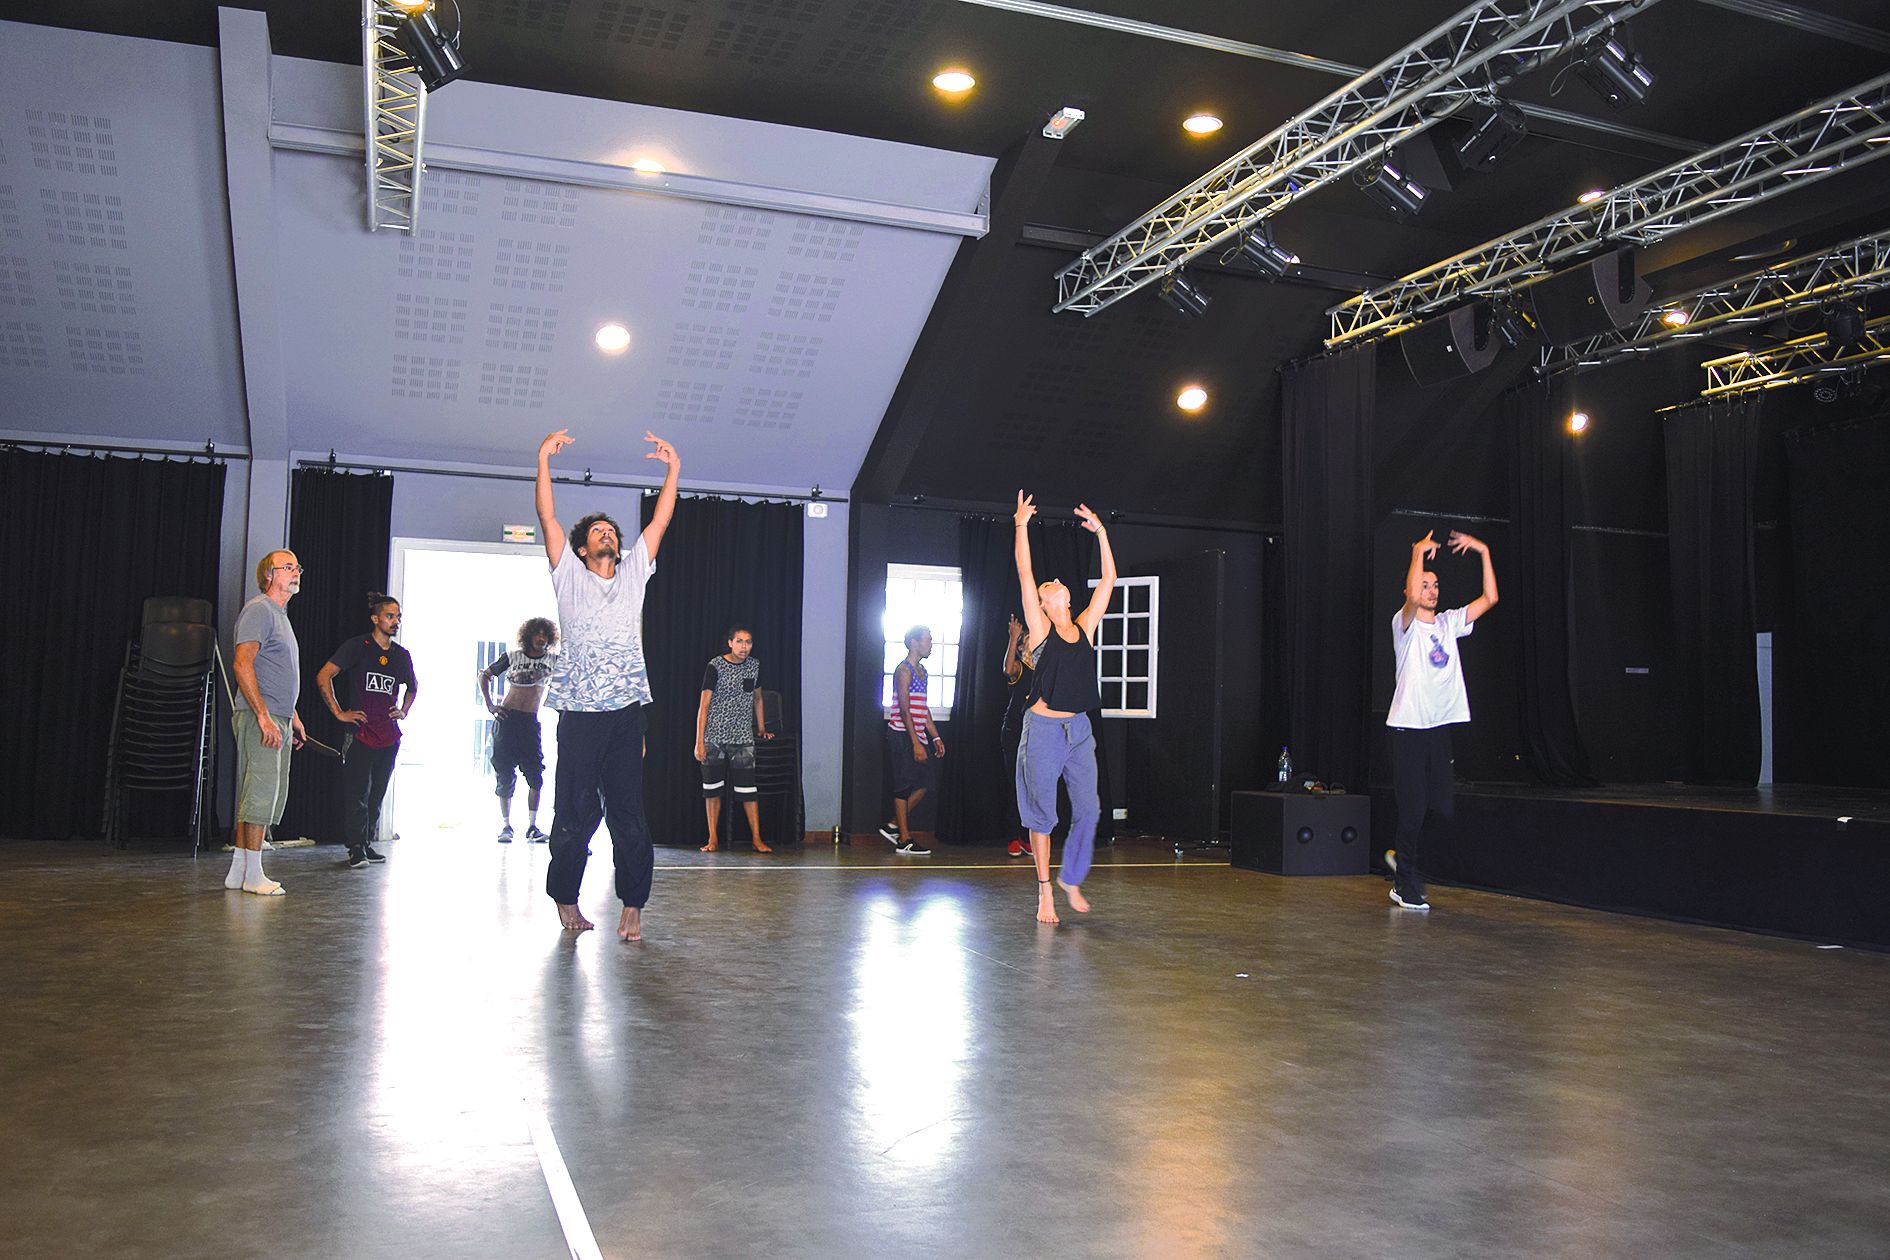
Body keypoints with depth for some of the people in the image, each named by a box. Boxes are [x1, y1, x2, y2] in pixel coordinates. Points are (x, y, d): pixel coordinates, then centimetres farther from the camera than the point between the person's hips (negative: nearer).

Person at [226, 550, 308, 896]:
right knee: (262, 791, -8)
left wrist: (293, 717, 23)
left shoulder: (281, 615, 23)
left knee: (271, 795, 10)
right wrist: (264, 716, -23)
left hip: (278, 720, 10)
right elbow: (242, 664, -18)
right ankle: (253, 874, -4)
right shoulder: (259, 609, -8)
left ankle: (239, 869, 16)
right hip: (260, 717, -10)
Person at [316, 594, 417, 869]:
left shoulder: (401, 655, 12)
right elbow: (323, 676, -9)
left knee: (377, 795, 9)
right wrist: (339, 713, -10)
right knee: (357, 793, -5)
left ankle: (367, 844, 18)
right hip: (361, 733, -5)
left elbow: (413, 686, 32)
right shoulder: (357, 647, -5)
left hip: (389, 736, 6)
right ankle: (356, 849, -1)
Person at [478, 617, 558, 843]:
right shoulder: (512, 657, 4)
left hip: (531, 722, 1)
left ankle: (532, 826, 0)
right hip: (507, 718, -1)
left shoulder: (552, 661, 7)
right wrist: (489, 705, 4)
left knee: (536, 775, -7)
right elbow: (484, 675, 12)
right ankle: (505, 825, 8)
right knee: (505, 775, -1)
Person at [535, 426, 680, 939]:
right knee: (576, 811, 2)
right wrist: (543, 460, -5)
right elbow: (548, 518, 2)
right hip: (579, 711, -2)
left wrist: (673, 469, 7)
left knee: (629, 810, -2)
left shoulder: (634, 574, 18)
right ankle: (565, 900, 15)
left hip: (626, 709, 2)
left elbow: (659, 521, 14)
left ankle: (633, 906, 2)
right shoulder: (569, 576, 11)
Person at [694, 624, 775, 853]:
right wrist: (699, 742, -9)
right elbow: (704, 705, -6)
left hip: (742, 738, 2)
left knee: (748, 788, -2)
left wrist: (762, 729, 18)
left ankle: (757, 839, 3)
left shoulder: (754, 666, 6)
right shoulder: (715, 666, -7)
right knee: (712, 788, 3)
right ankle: (713, 838, 12)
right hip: (714, 737, -2)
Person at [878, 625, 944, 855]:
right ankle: (904, 841, 2)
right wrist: (916, 743, -22)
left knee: (925, 782, 8)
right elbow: (904, 709, -18)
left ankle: (894, 826, 16)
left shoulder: (922, 670, 18)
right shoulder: (904, 670, -11)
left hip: (917, 734, 9)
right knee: (905, 786, -4)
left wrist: (935, 737, 17)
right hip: (902, 734, -9)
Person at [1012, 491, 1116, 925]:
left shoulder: (1084, 628, 10)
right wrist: (1021, 527, -8)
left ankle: (1071, 879, 23)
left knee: (1088, 809, 2)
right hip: (1044, 728, -4)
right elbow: (1025, 575, -7)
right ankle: (1045, 892, 11)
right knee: (1043, 812, 2)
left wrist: (1101, 533, 13)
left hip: (1079, 729, 4)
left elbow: (1108, 581, 13)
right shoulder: (1041, 630, -1)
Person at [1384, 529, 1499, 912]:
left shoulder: (1450, 623, 14)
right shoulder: (1405, 624, -4)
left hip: (1441, 727, 6)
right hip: (1408, 727, -6)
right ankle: (1405, 885, 7)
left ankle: (1403, 857, 29)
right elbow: (1413, 599, -26)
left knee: (1443, 809, 5)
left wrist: (1484, 552, 7)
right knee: (1413, 808, -4)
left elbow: (1489, 598, 11)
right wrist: (1418, 552, -18)